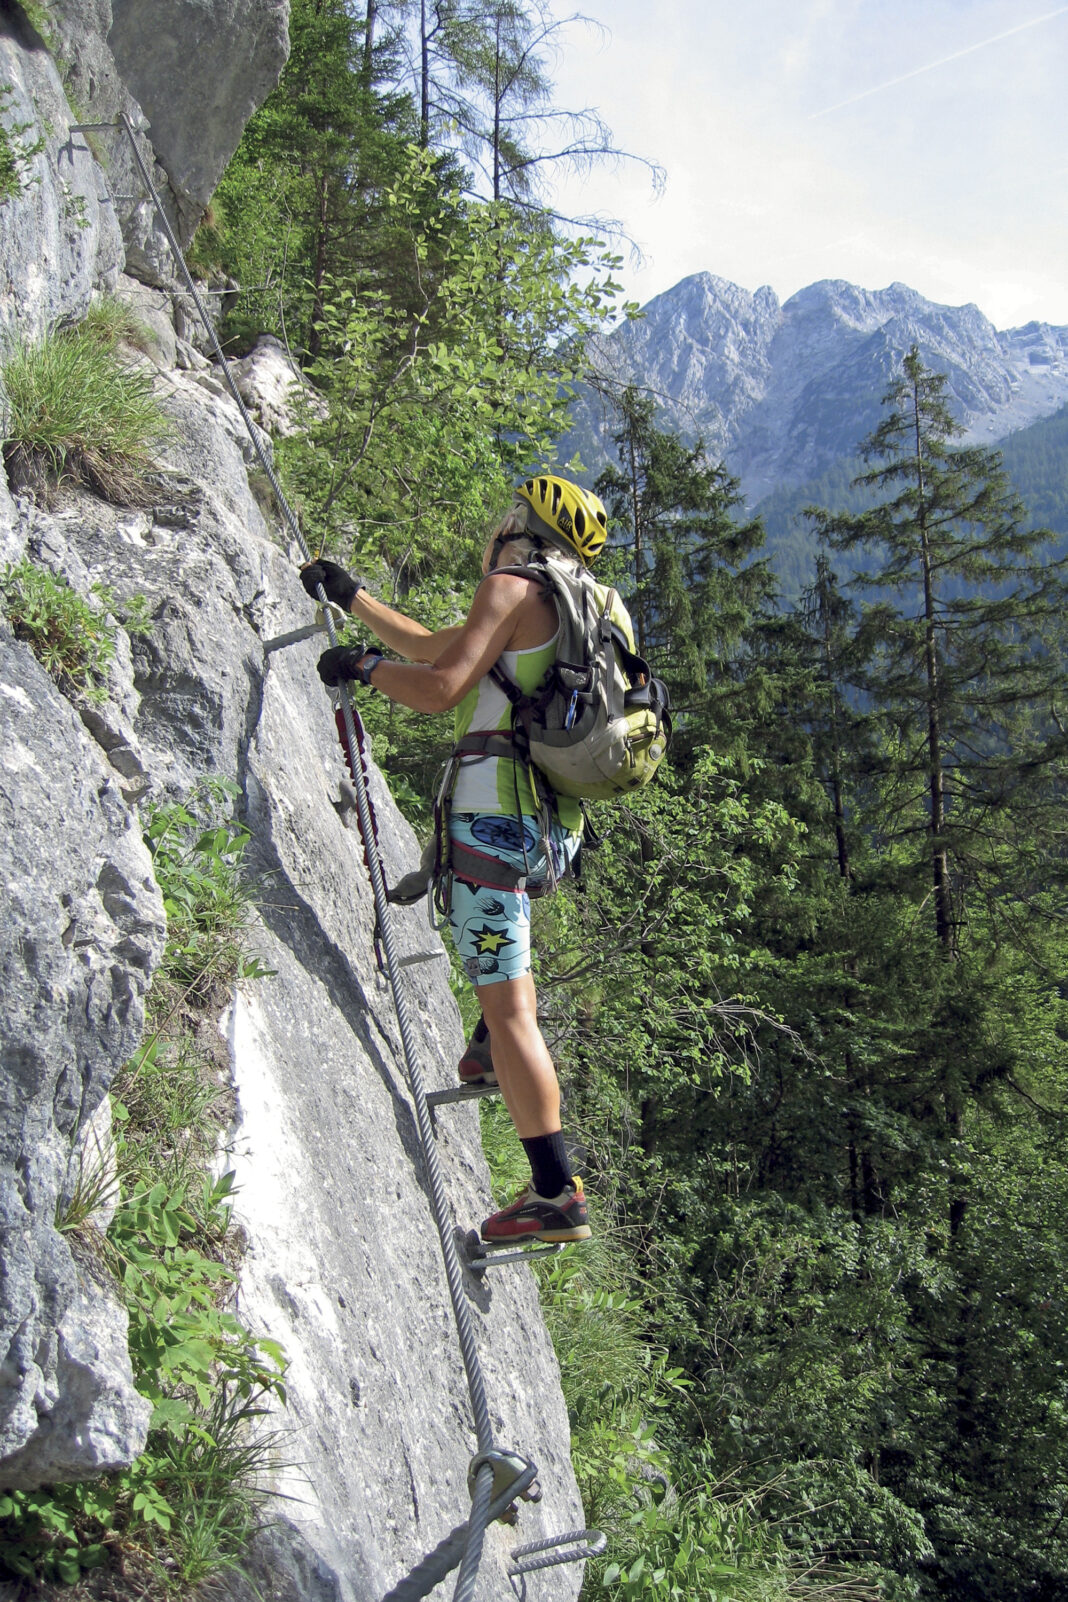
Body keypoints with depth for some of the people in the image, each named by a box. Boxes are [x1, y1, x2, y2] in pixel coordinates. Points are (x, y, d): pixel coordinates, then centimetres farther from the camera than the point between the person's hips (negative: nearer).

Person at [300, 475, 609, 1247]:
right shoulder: (566, 609, 24)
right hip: (552, 827, 10)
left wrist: (362, 666, 3)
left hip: (498, 818, -9)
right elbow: (440, 648, 33)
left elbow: (439, 687, -15)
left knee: (506, 1006, -11)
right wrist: (354, 598, 40)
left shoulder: (512, 587, -3)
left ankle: (558, 1195, -13)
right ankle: (507, 1051, 28)